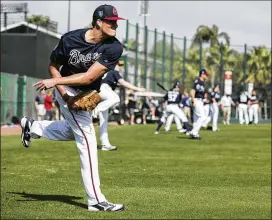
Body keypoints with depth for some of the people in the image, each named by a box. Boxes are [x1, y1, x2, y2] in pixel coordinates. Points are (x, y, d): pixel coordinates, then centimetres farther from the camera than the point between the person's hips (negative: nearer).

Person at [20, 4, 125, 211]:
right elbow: (53, 66, -7)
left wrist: (55, 81, -31)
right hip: (69, 92, -5)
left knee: (74, 131, 28)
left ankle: (32, 126, 52)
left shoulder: (114, 48, -22)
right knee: (87, 139, -12)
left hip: (87, 94, 5)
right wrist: (64, 95, -20)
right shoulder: (70, 39, -23)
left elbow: (89, 77, -26)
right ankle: (96, 200, -12)